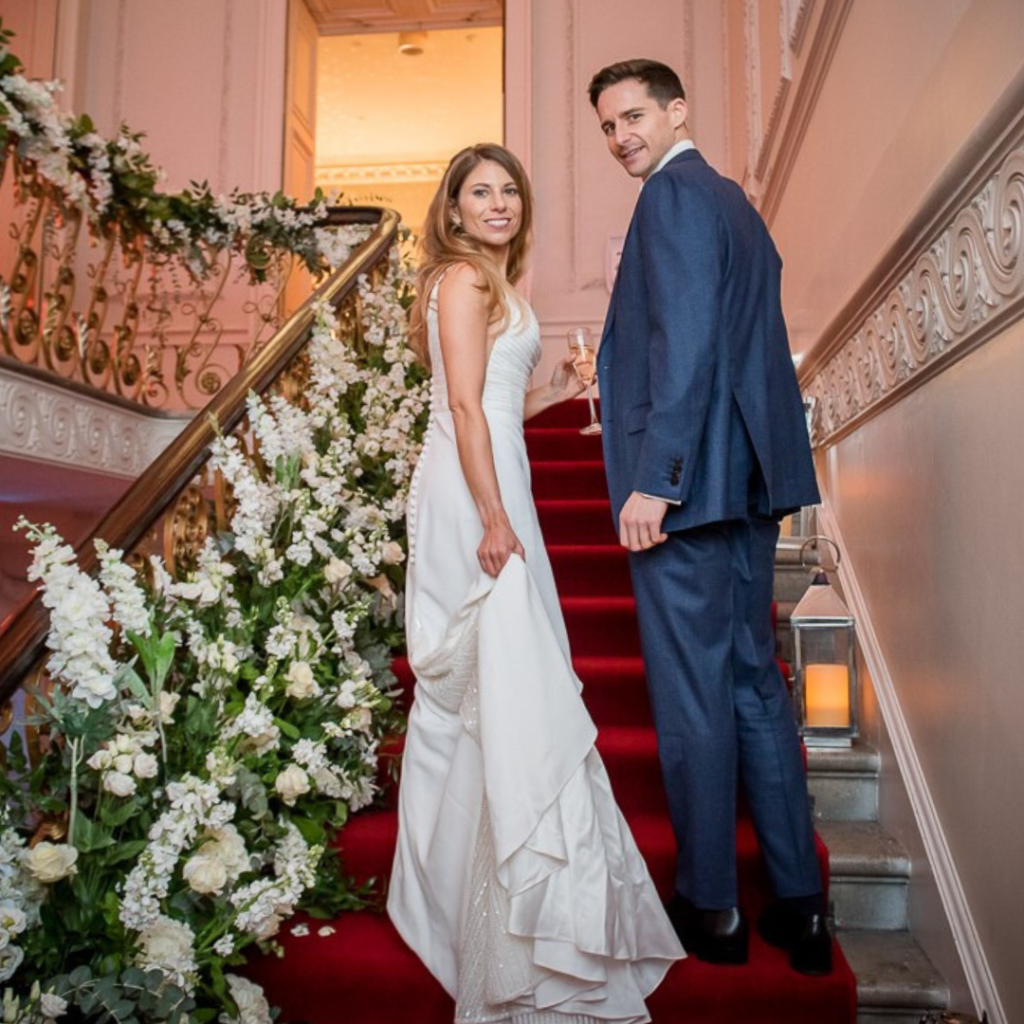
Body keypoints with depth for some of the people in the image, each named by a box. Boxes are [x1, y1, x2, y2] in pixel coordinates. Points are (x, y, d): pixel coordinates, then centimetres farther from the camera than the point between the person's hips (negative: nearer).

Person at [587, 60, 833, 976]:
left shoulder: (674, 192, -6)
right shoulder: (736, 203, 23)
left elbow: (685, 341, -19)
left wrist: (654, 479, -21)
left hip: (683, 484, -9)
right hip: (747, 483, 10)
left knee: (691, 696, 0)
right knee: (753, 681, 13)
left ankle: (711, 909, 16)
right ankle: (799, 906, 22)